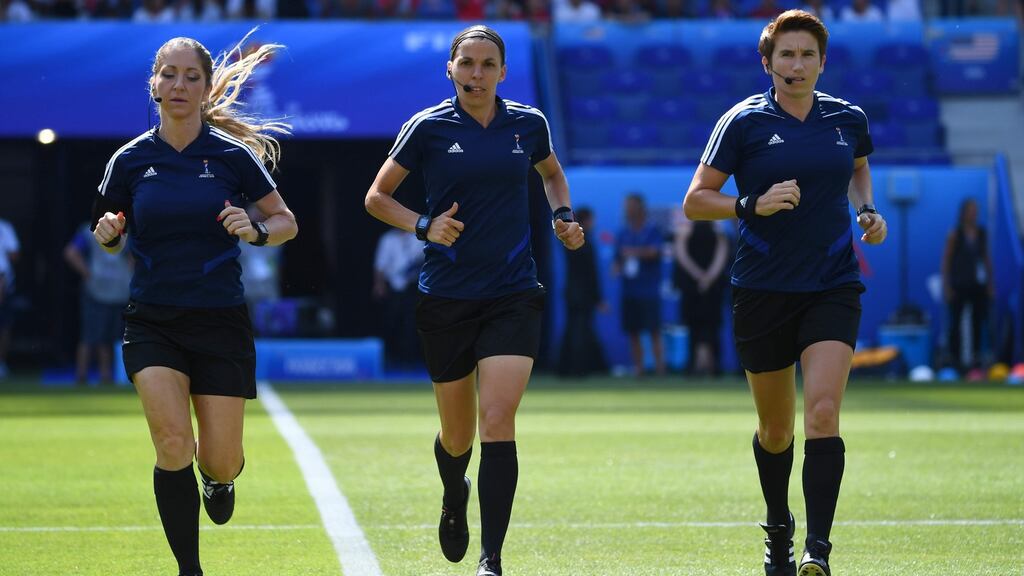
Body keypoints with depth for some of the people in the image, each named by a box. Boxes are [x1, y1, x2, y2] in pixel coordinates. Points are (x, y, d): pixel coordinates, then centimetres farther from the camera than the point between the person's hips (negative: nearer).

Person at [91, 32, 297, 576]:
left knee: (220, 461, 0)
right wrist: (107, 233, -10)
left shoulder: (232, 155, -4)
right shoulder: (130, 160, 1)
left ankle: (218, 479, 41)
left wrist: (258, 231, -17)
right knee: (173, 444, -18)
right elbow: (110, 235, 14)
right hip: (152, 322, 1)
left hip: (220, 322, 0)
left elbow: (287, 222, 5)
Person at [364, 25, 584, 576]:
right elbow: (377, 196, 4)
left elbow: (552, 174, 25)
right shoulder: (427, 128, -3)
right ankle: (454, 497, 47)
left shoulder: (528, 124, 3)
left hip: (513, 296, 0)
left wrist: (562, 215, 6)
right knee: (457, 435, 11)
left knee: (498, 423, -16)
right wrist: (424, 225, -13)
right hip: (445, 298, 0)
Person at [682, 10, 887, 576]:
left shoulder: (848, 119, 5)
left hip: (833, 289, 1)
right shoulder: (744, 121, -4)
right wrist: (753, 205, -18)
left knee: (823, 412, -18)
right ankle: (779, 531, 37)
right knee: (776, 429, 11)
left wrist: (868, 210, 8)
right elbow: (695, 200, -2)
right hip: (763, 291, -1)